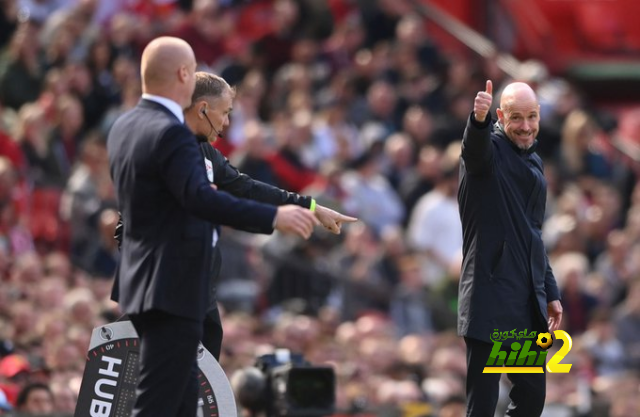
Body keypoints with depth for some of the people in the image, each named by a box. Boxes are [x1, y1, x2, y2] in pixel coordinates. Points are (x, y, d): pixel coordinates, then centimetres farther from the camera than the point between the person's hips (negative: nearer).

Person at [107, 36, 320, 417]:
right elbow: (201, 199, -32)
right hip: (172, 289, -10)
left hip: (141, 283, 10)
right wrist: (273, 217, -33)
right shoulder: (170, 133, -19)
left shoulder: (124, 127, 11)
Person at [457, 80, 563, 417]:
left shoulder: (533, 162, 17)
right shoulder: (489, 149, -6)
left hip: (529, 301, 8)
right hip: (491, 297, -8)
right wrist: (479, 119, -54)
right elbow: (476, 146, -32)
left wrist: (550, 292, 21)